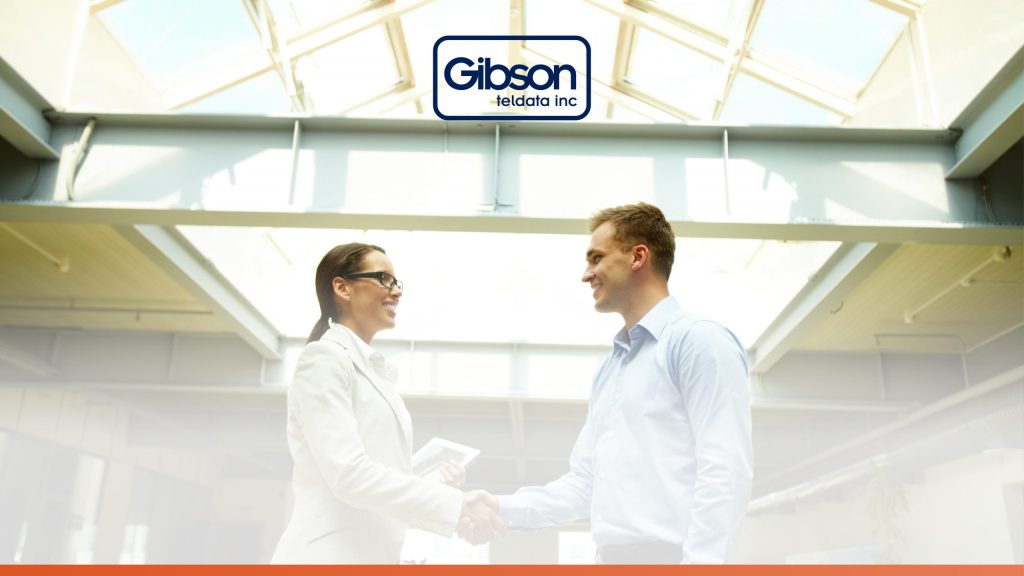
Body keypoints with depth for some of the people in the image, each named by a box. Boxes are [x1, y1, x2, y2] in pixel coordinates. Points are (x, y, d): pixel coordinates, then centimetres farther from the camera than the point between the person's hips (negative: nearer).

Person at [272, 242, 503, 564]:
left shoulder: (374, 370, 19)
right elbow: (348, 474, -18)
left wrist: (437, 484, 3)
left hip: (372, 554, 9)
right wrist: (455, 504, -17)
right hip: (331, 555, -8)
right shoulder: (326, 357, -7)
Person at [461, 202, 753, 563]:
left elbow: (724, 472, -15)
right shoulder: (608, 370, 20)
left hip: (669, 559, -8)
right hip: (612, 559, 8)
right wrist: (503, 509, 8)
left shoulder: (699, 342, -6)